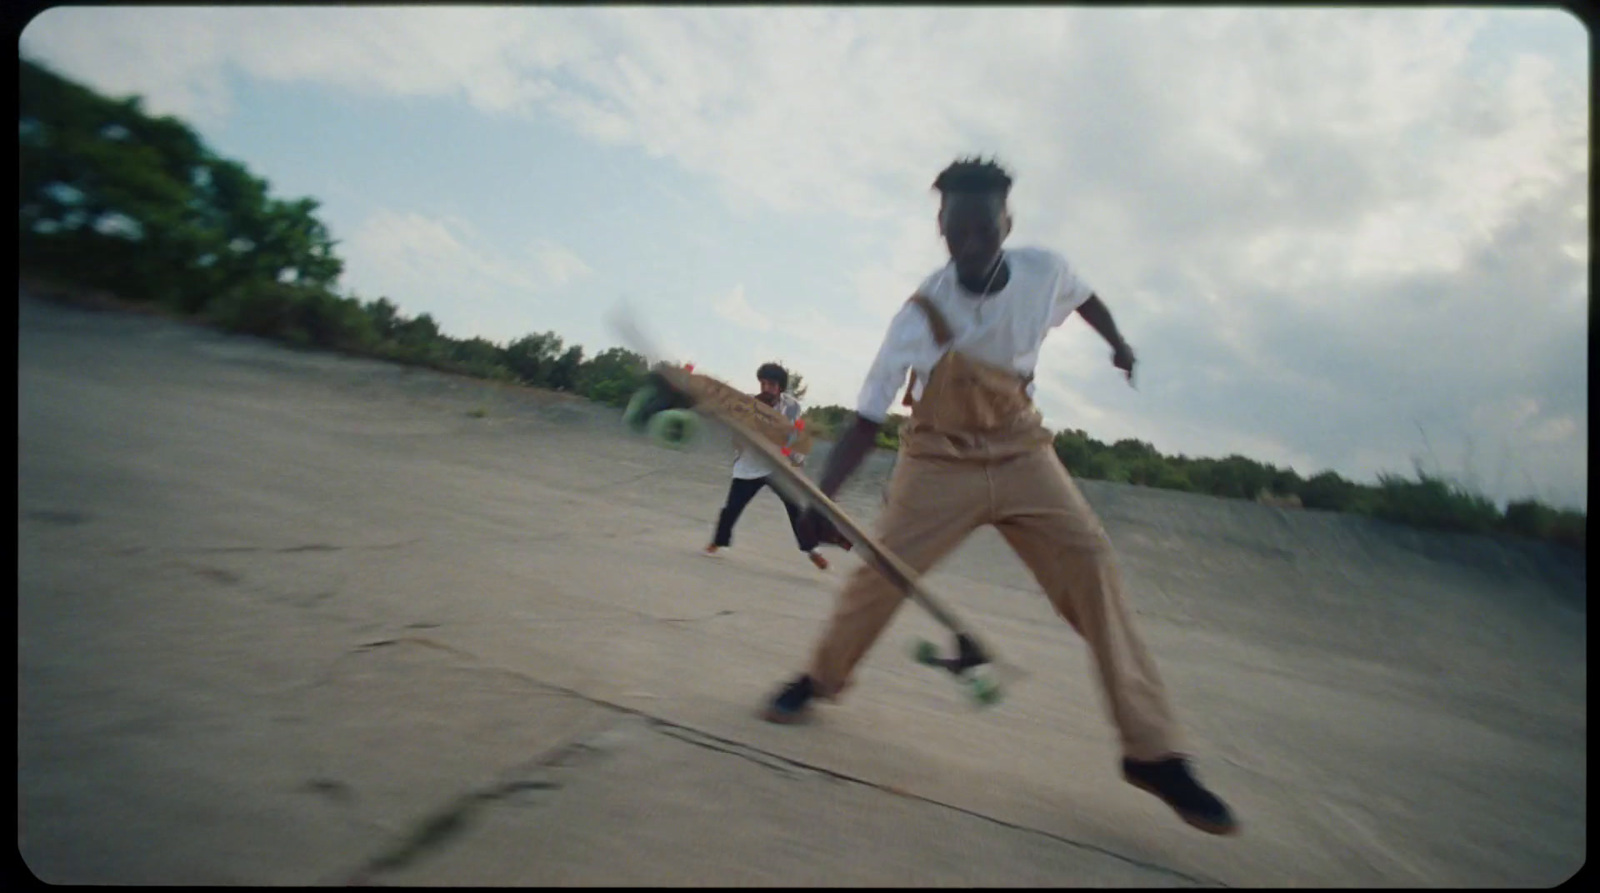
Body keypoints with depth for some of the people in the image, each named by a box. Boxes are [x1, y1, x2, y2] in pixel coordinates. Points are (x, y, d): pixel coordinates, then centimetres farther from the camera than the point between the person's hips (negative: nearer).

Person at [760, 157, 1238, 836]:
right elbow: (866, 420, -21)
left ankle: (1152, 750, -5)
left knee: (1090, 562, -13)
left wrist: (1117, 343, 23)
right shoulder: (919, 317, -20)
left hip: (1022, 454, 3)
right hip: (939, 461, -2)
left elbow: (1083, 296, 17)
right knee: (882, 571, -15)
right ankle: (821, 678, 15)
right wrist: (821, 497, -32)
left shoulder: (1045, 271, -11)